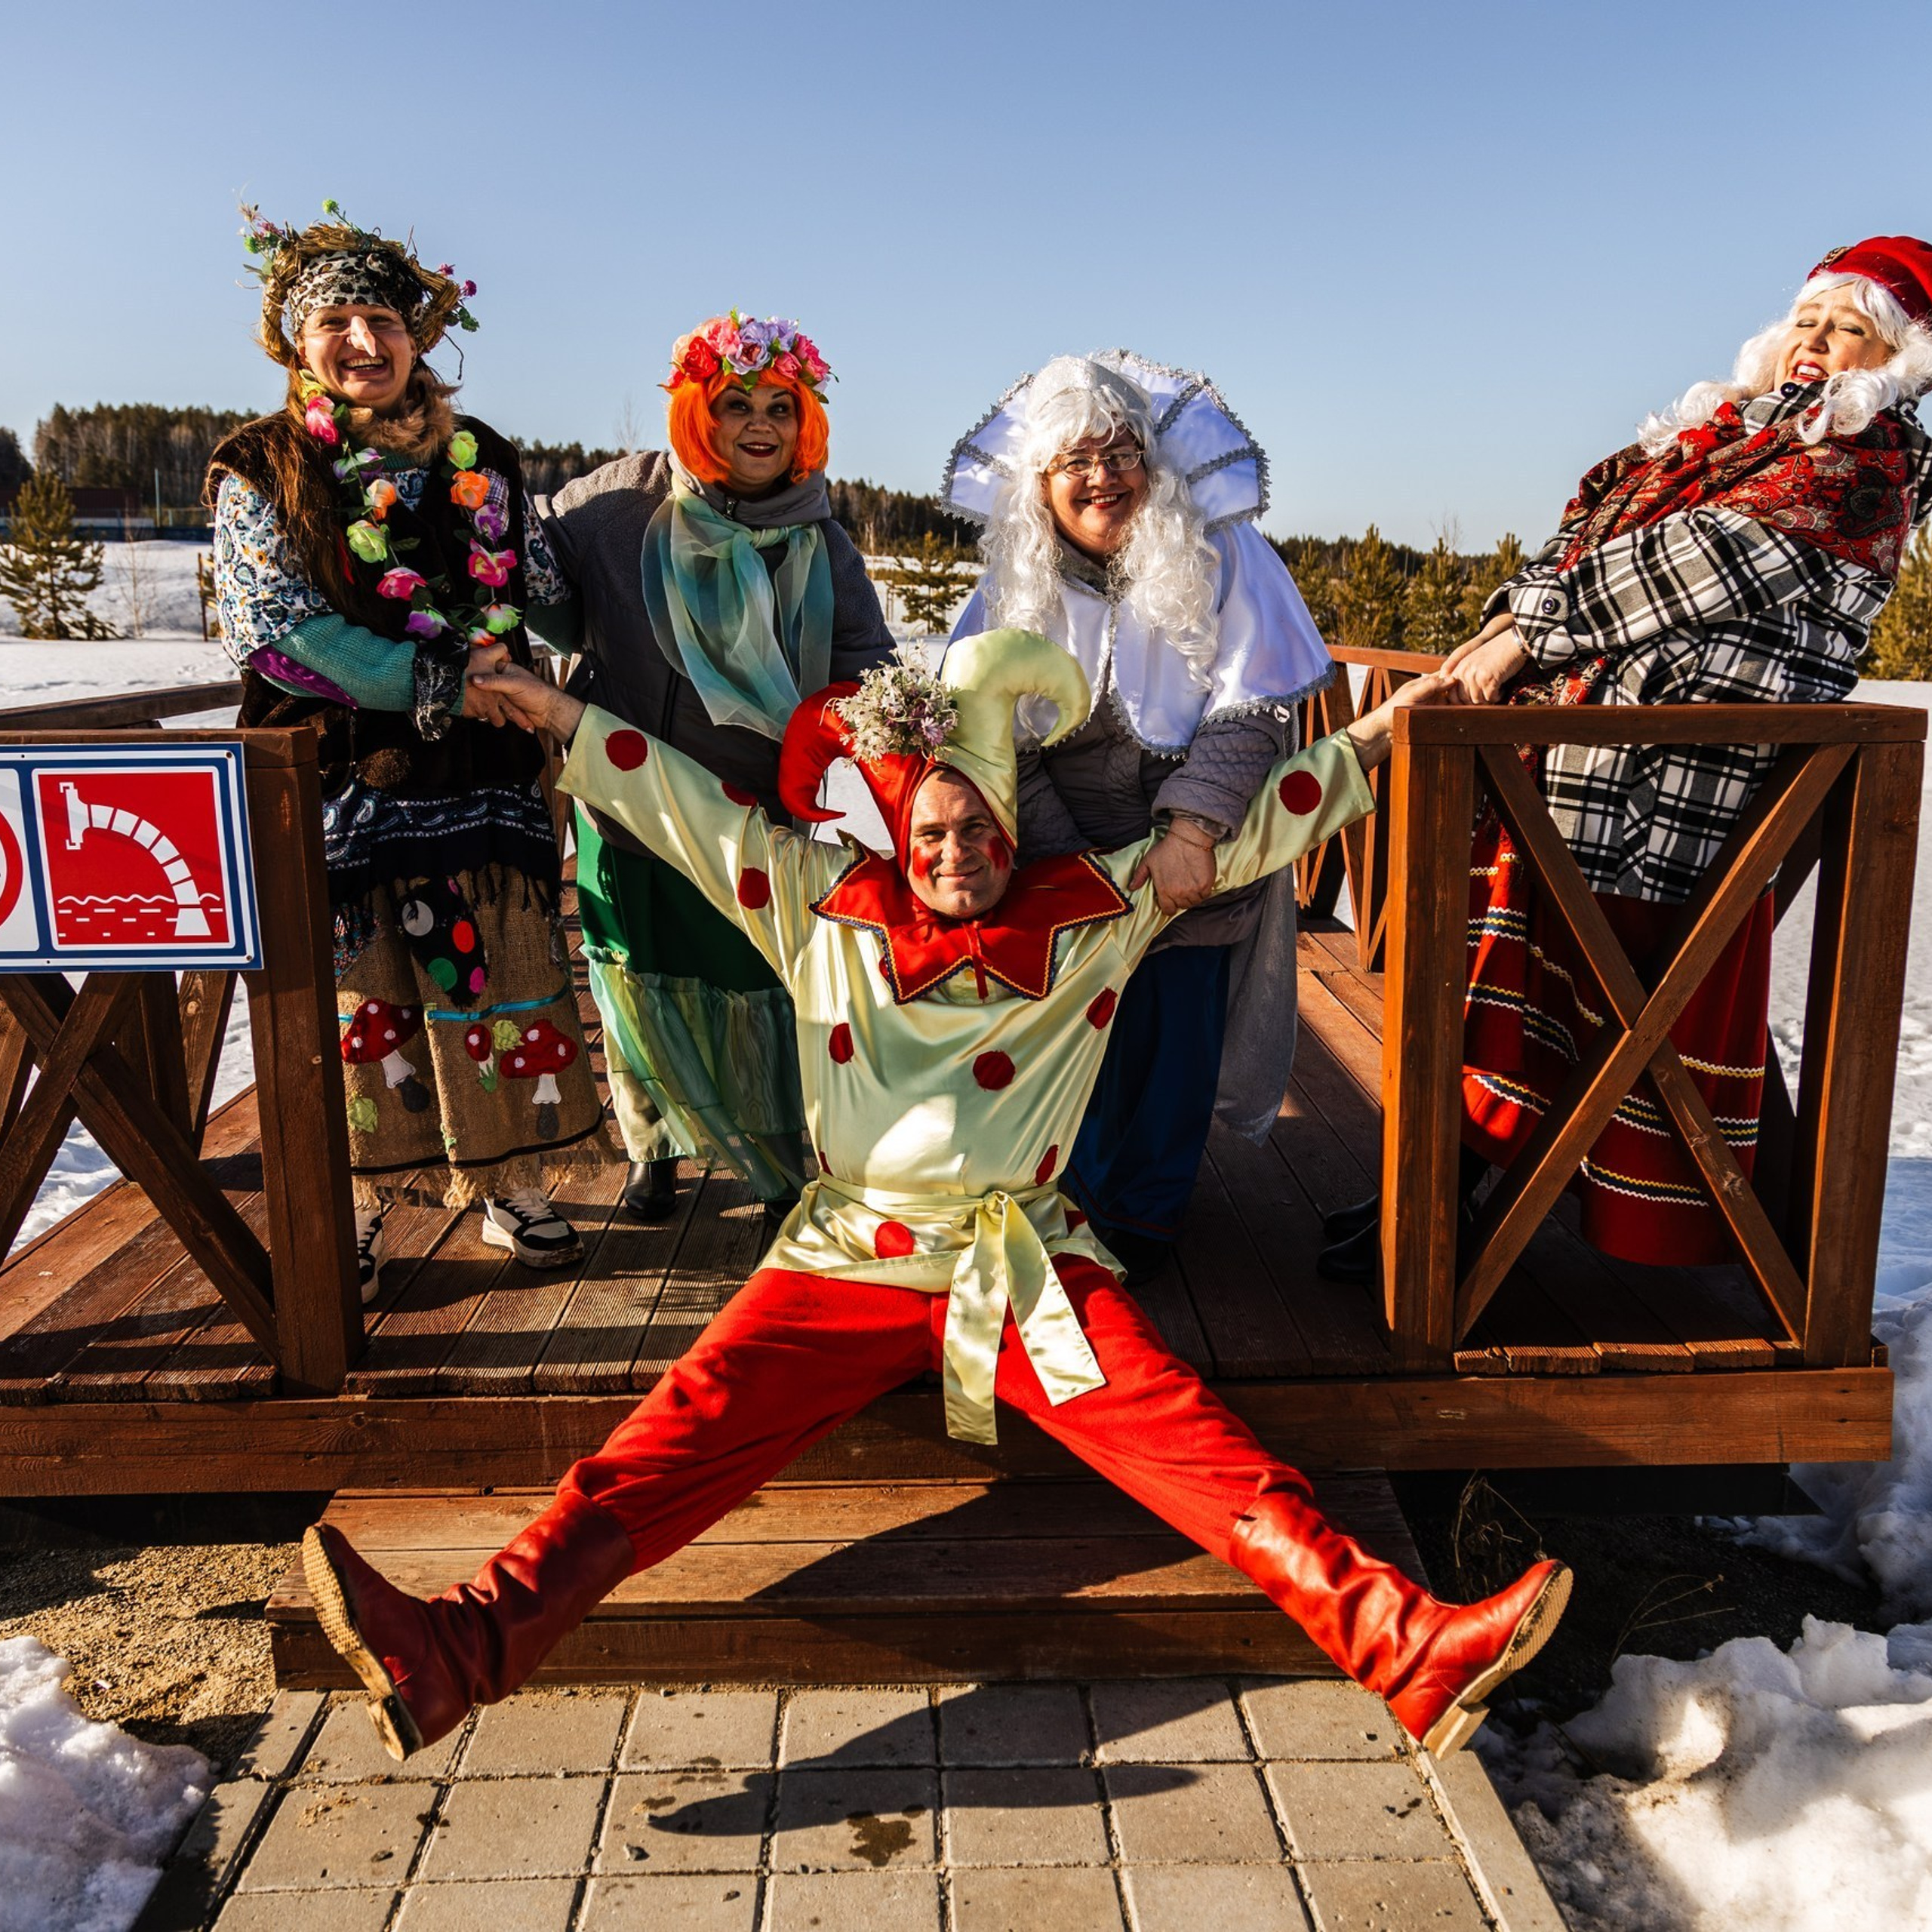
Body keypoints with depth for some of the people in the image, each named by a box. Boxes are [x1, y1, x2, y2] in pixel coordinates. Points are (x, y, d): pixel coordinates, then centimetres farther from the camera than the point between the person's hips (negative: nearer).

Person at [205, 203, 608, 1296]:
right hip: (338, 774, -2)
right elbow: (278, 627, -8)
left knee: (502, 978, 5)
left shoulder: (481, 457, 13)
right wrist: (435, 685, -13)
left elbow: (541, 592, 21)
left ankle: (513, 1184, 19)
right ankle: (352, 1209, 16)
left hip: (481, 773, 3)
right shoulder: (259, 467, 3)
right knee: (351, 991, 2)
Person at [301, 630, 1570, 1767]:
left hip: (1031, 1263, 0)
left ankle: (1404, 1644, -31)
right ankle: (466, 1649, -34)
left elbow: (1242, 833, 17)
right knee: (689, 1427, -20)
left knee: (1189, 1439, -20)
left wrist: (1381, 730, 19)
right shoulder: (827, 904, 13)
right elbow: (689, 807, 15)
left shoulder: (1092, 912, 12)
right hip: (851, 1256, 0)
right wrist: (555, 711, 17)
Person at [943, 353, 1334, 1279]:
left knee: (1177, 1048, 6)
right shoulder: (1017, 583, -4)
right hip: (1075, 869, 2)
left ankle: (1141, 1220, 27)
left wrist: (1189, 833, -28)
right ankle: (1085, 1204, 33)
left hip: (1196, 864, -1)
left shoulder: (1223, 556, -11)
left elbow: (1251, 711, -16)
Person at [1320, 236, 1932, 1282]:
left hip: (1671, 764, -7)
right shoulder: (1728, 422, 24)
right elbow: (1587, 536, 19)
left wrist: (1534, 633, -13)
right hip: (1573, 717, 7)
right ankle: (1434, 1191, 12)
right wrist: (1510, 619, 1)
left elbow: (1703, 563, -11)